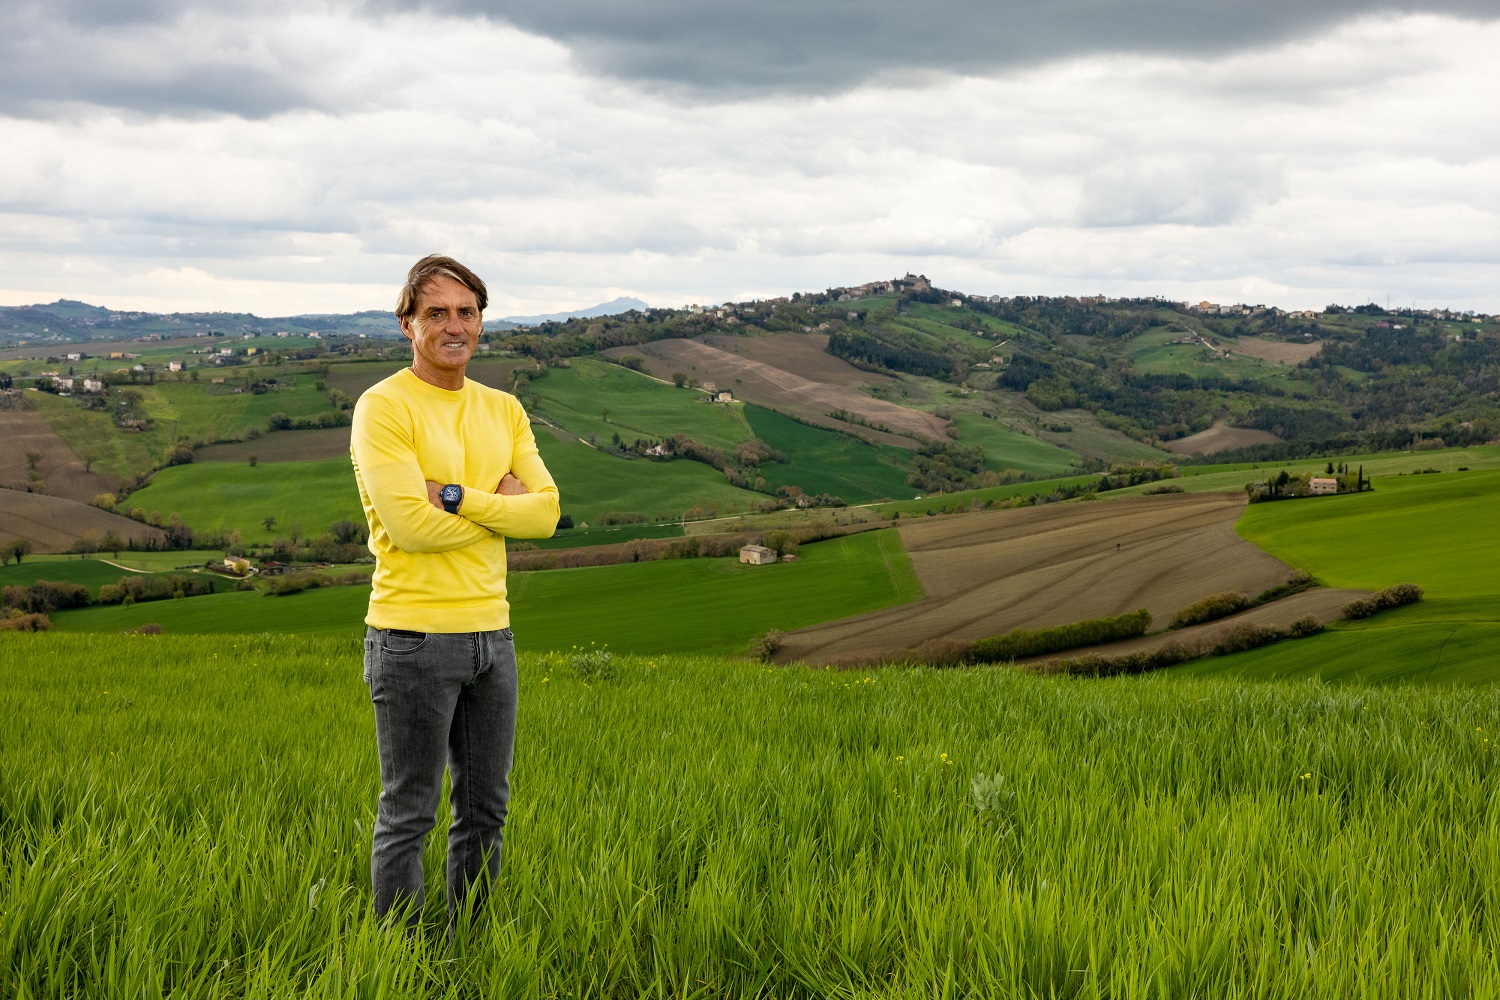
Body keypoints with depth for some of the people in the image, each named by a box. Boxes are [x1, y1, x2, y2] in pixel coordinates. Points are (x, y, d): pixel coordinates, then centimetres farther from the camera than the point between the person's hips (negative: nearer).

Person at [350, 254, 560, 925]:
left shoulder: (503, 410, 11)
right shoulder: (383, 408, -9)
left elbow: (545, 514, -1)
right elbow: (410, 525, -20)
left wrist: (458, 498, -15)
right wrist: (500, 505, -7)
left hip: (491, 632, 7)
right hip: (414, 637, -7)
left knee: (485, 810, 15)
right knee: (408, 815, 2)